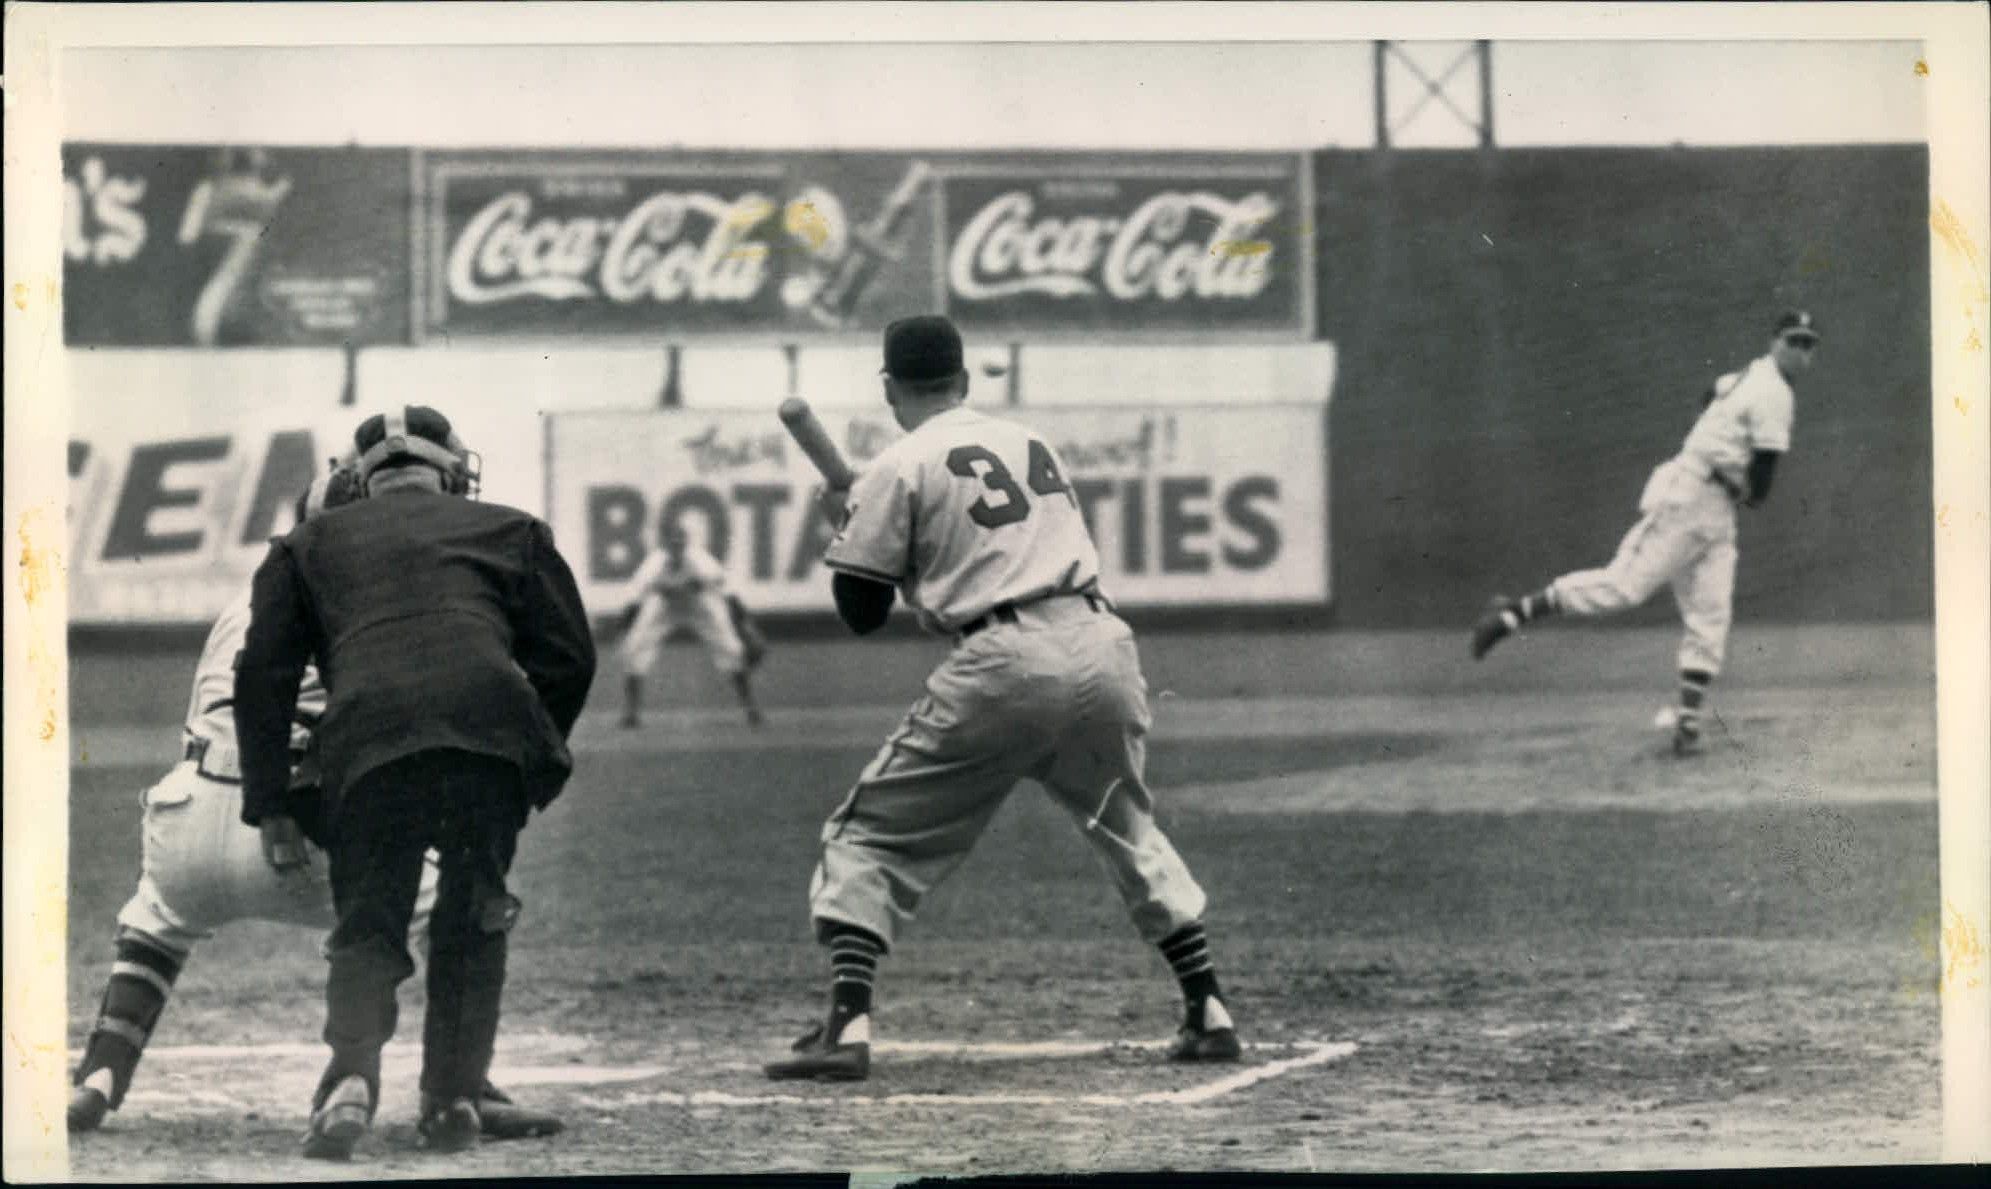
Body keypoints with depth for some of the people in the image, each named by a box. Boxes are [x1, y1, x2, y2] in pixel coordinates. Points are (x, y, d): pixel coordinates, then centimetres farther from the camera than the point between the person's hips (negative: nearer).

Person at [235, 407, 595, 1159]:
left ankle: (352, 1078, -15)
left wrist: (269, 805, 20)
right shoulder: (510, 531, 29)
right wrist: (539, 762, 30)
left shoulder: (312, 544, 28)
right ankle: (454, 1100, 12)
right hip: (492, 729, 0)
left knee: (366, 925, 9)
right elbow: (568, 657, 20)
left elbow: (263, 675, 19)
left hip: (368, 741, 0)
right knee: (473, 921, 18)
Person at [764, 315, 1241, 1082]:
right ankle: (1209, 1012, 20)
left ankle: (848, 1025, -11)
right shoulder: (1029, 443, 21)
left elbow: (862, 612, 4)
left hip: (1005, 666, -5)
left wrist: (844, 528, 22)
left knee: (870, 836, 4)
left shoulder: (899, 469, 3)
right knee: (1127, 827, 26)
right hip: (1102, 646, 5)